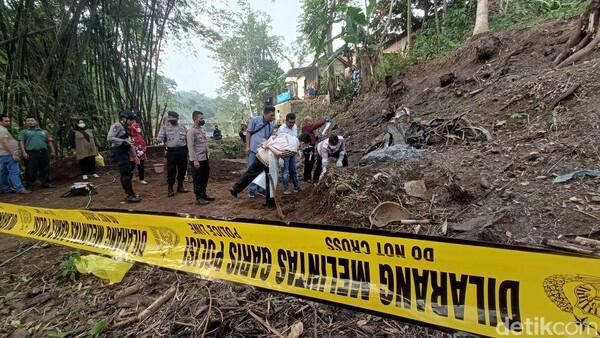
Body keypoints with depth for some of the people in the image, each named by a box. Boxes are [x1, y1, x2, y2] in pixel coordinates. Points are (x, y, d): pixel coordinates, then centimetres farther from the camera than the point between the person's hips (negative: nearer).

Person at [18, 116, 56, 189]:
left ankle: (46, 183, 8)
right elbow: (21, 142, 3)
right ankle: (29, 184, 5)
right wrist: (24, 152, -10)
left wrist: (52, 151, 7)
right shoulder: (24, 132, 13)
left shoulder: (44, 131, 22)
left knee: (45, 169, 3)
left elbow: (50, 142, 18)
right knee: (31, 170, -3)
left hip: (44, 152, 3)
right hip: (31, 153, -3)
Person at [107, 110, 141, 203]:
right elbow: (109, 138, -22)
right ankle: (130, 196, -5)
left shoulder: (127, 129, 15)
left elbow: (131, 144, 19)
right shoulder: (117, 126, -10)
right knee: (127, 174, -9)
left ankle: (129, 193, 23)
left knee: (126, 174, 14)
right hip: (118, 152, -9)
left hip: (125, 153, 9)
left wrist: (135, 156, 18)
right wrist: (124, 140, -24)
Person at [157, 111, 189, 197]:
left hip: (182, 150, 3)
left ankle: (180, 186, 24)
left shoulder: (182, 128, 9)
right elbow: (160, 138, -1)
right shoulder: (165, 128, 3)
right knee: (171, 170, -2)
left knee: (182, 169, 9)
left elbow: (187, 139, 13)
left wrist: (187, 149, 10)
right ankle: (170, 188, 7)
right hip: (171, 151, -3)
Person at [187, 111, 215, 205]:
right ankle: (199, 198, 12)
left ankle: (203, 194, 30)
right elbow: (191, 147, -17)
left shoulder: (201, 130, 13)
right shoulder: (192, 131, -12)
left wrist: (207, 157, 14)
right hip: (197, 160, -8)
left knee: (205, 178, 17)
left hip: (205, 159, 8)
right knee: (198, 180, 2)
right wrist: (195, 160, -21)